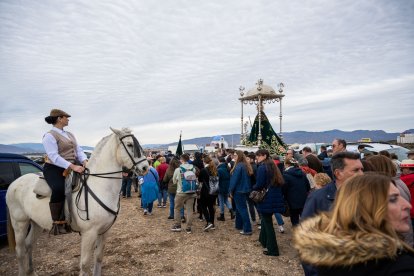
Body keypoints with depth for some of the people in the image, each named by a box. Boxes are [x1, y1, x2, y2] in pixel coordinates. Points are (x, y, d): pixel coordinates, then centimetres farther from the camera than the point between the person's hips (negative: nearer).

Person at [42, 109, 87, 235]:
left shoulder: (70, 135, 17)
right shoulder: (50, 136, -8)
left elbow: (79, 150, 11)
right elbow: (54, 156, -20)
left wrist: (85, 161, -10)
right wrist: (72, 166, -30)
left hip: (72, 168, 8)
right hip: (54, 169, -8)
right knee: (59, 189, -34)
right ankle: (57, 224, -24)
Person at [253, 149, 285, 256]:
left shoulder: (262, 167, -14)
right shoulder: (273, 166, 11)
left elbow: (259, 185, -17)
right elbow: (279, 181, 15)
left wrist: (254, 188, 2)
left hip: (266, 199, -8)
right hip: (275, 197, 8)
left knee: (268, 223, 2)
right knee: (266, 219, 25)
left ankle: (273, 249, 9)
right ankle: (263, 240, 40)